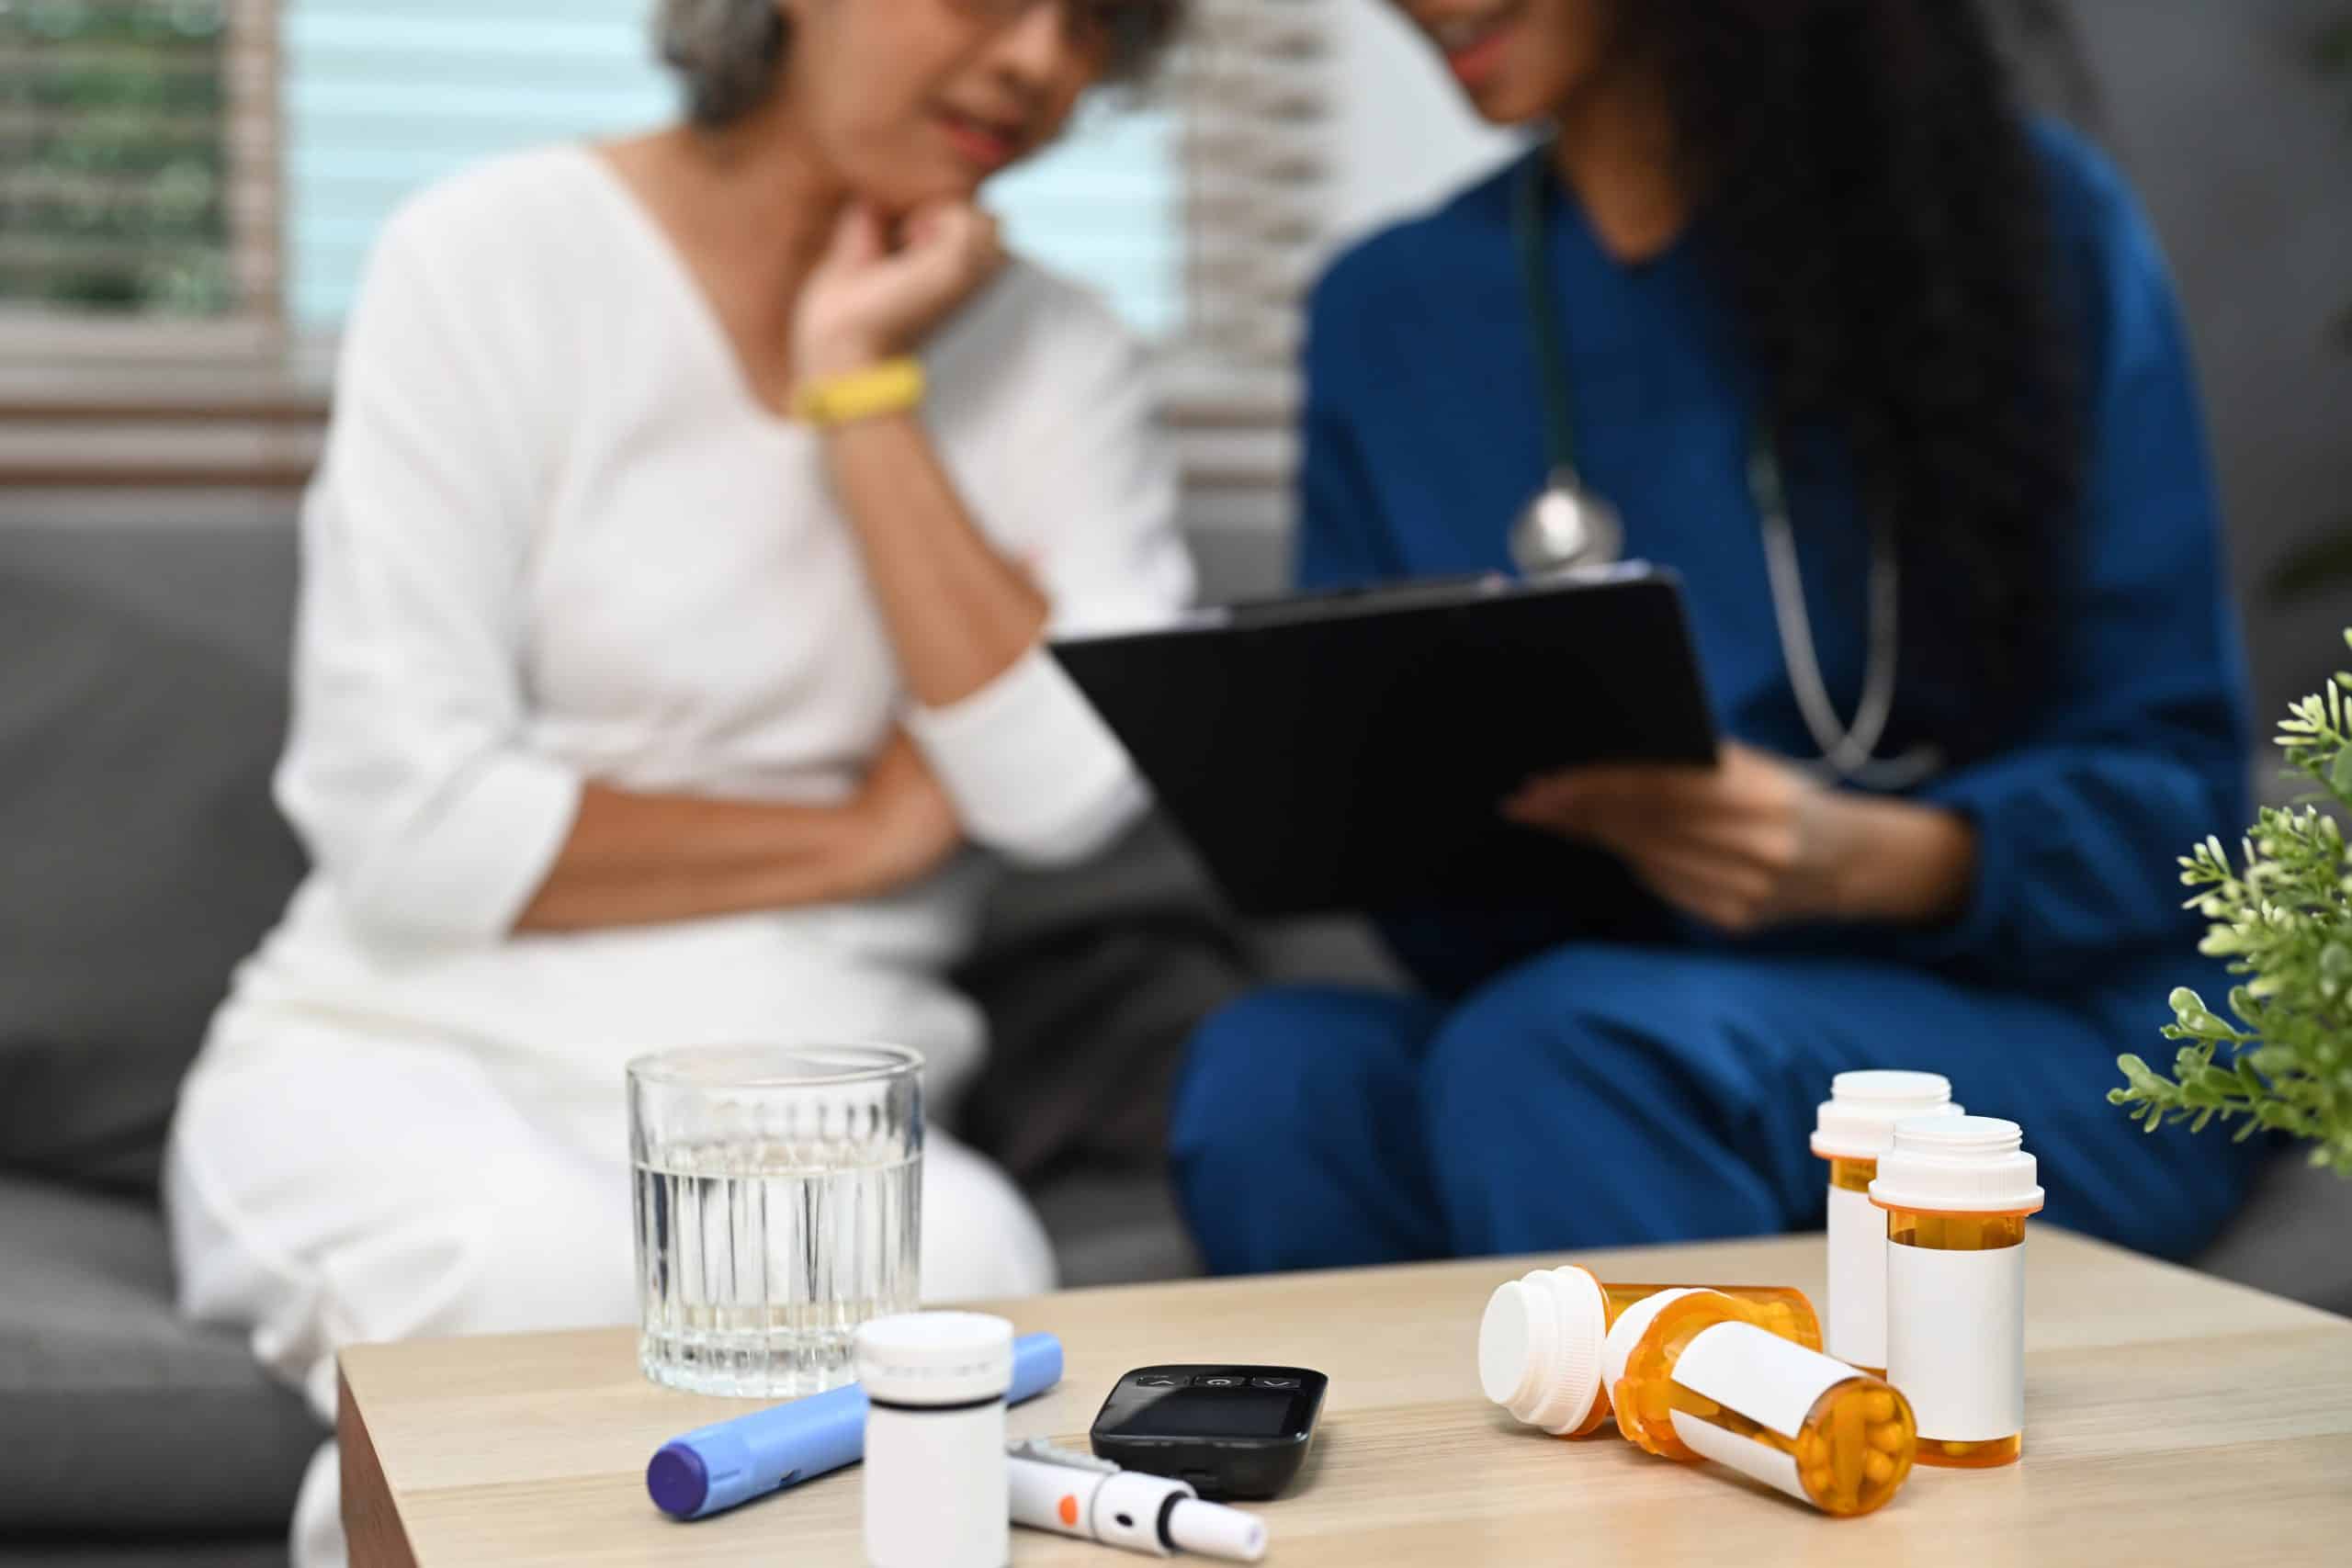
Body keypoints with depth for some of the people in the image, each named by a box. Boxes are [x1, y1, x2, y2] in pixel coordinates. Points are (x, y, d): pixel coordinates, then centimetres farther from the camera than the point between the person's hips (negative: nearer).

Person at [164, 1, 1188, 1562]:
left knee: (963, 1265, -32)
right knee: (554, 1273, -34)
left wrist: (860, 386, -9)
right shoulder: (499, 258, -2)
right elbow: (407, 820, -11)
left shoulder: (1059, 360, 8)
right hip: (410, 1046, -1)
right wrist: (860, 833, -4)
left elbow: (1076, 784, -10)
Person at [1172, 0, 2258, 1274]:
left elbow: (2174, 784, -3)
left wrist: (1869, 860, -22)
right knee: (1265, 1072, -28)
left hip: (2043, 1030, -3)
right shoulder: (1384, 314, 11)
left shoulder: (2030, 218, 0)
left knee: (1557, 1045, -33)